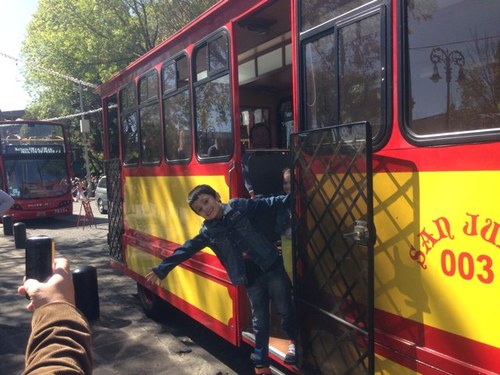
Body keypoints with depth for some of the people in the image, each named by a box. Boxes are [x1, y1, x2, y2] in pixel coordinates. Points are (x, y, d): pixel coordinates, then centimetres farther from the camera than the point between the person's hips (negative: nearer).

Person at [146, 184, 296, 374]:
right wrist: (161, 270, 3)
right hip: (251, 279, 2)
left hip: (272, 268, -1)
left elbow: (269, 203, -5)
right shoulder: (208, 232, 0)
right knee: (259, 320, 9)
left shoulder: (240, 206, -5)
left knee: (285, 310, 11)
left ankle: (294, 341, 39)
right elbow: (186, 250, 3)